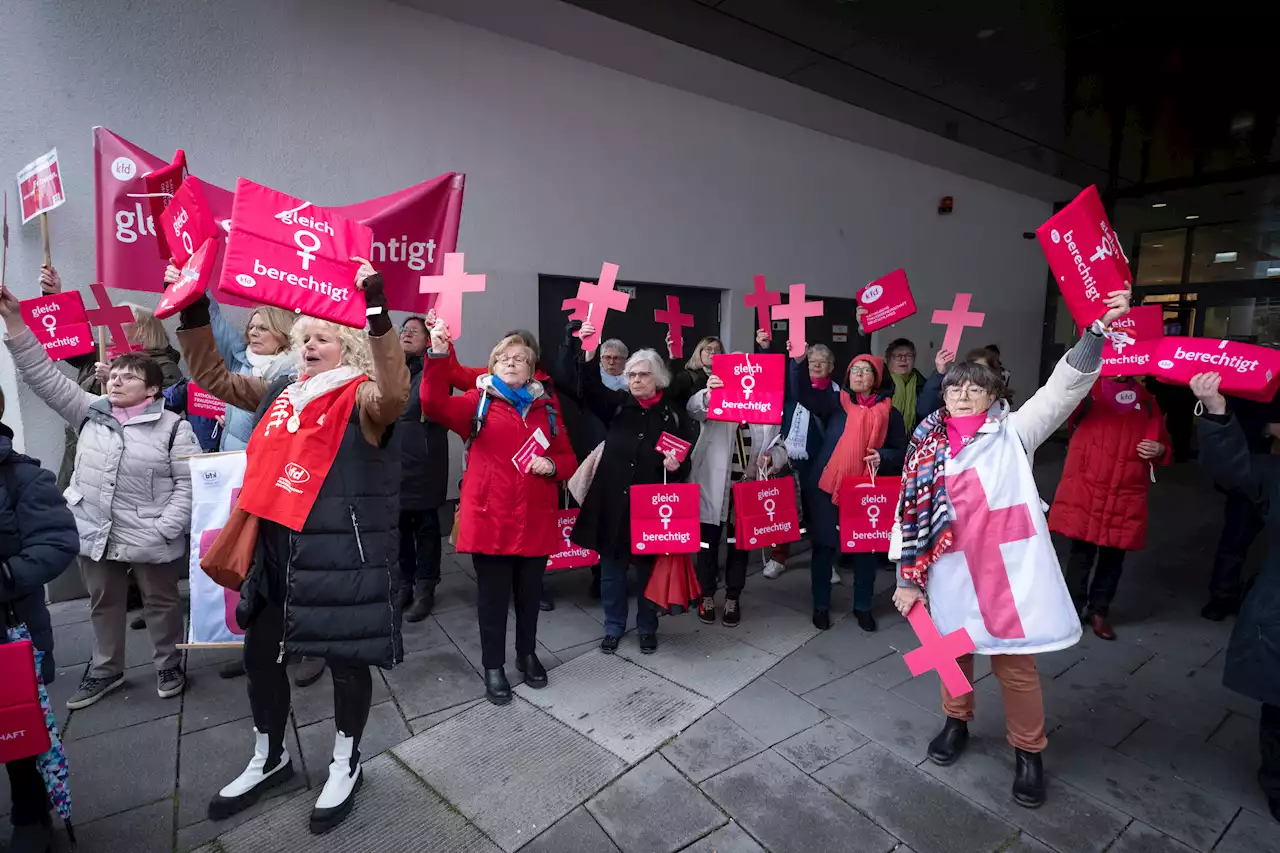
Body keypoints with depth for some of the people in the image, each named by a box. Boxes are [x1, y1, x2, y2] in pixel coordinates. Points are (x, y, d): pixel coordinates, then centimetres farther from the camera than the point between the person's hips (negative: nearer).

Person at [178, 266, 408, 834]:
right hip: (275, 551, 7)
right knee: (260, 655, 19)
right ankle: (268, 760, 44)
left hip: (341, 555, -7)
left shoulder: (361, 398, -10)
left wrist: (377, 310, -42)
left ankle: (345, 766, 33)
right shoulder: (280, 393, 11)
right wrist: (194, 312, 7)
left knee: (345, 660, 8)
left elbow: (395, 391, -32)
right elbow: (212, 377, 19)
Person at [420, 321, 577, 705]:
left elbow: (568, 459, 13)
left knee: (530, 593, 17)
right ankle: (493, 666, 26)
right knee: (493, 596, 7)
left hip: (536, 520, 3)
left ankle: (528, 654, 38)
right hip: (490, 518, -3)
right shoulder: (479, 401, 1)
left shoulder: (545, 407, 10)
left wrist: (552, 466, -10)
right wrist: (438, 355, -30)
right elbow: (435, 404, -18)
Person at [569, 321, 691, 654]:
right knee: (611, 568, 12)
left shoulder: (674, 414, 1)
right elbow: (591, 388, -12)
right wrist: (587, 353, -26)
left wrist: (676, 466, -17)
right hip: (612, 502, 1)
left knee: (648, 569, 12)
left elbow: (687, 459, 5)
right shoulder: (617, 404, 4)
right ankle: (614, 627, 30)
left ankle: (647, 628, 32)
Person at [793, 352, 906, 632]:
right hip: (827, 487, -1)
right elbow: (805, 393, -14)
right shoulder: (835, 402, 3)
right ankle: (821, 605, 22)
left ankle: (863, 606, 29)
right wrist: (798, 362, -29)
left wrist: (882, 456, -13)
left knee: (866, 549, 10)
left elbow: (901, 452, 9)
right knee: (824, 547, 6)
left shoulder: (890, 413, 6)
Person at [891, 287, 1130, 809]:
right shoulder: (926, 451, 4)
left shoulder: (1013, 434, -1)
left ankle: (1028, 752, 31)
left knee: (1016, 665, 8)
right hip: (953, 575, 2)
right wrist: (907, 578, 3)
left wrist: (1098, 330, -27)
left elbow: (1065, 388, -13)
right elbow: (909, 516, 5)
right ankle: (956, 722, 43)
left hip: (1011, 573, -2)